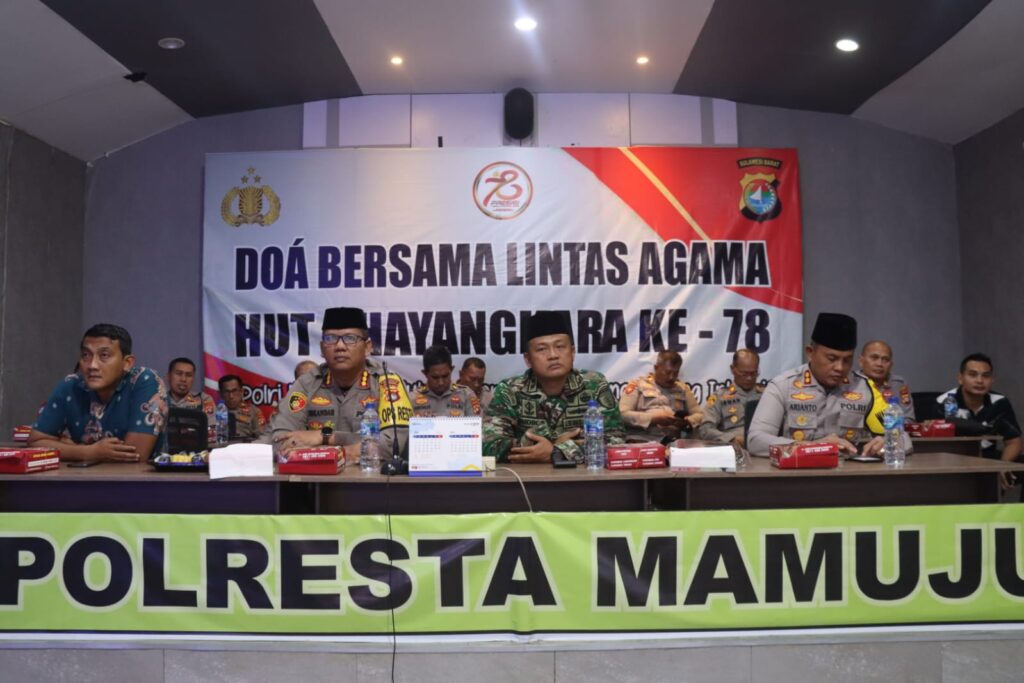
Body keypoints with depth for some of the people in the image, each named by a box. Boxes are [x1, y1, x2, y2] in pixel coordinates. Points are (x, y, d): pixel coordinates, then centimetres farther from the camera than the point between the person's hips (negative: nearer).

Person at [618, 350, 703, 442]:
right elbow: (622, 414, -1)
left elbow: (700, 415, 22)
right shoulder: (638, 384, 10)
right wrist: (653, 419, -10)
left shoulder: (682, 388, 22)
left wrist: (687, 422, -1)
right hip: (641, 441, -3)